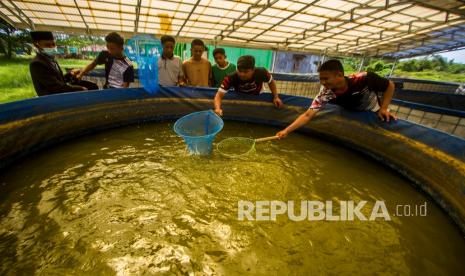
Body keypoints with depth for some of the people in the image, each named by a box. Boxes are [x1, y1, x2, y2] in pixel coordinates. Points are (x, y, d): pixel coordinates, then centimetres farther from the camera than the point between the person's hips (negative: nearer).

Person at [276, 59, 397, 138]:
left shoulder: (365, 79, -35)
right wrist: (286, 130, -42)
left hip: (375, 115, -1)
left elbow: (390, 85, -15)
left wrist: (383, 108, -25)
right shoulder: (326, 94, -31)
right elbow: (308, 115, -34)